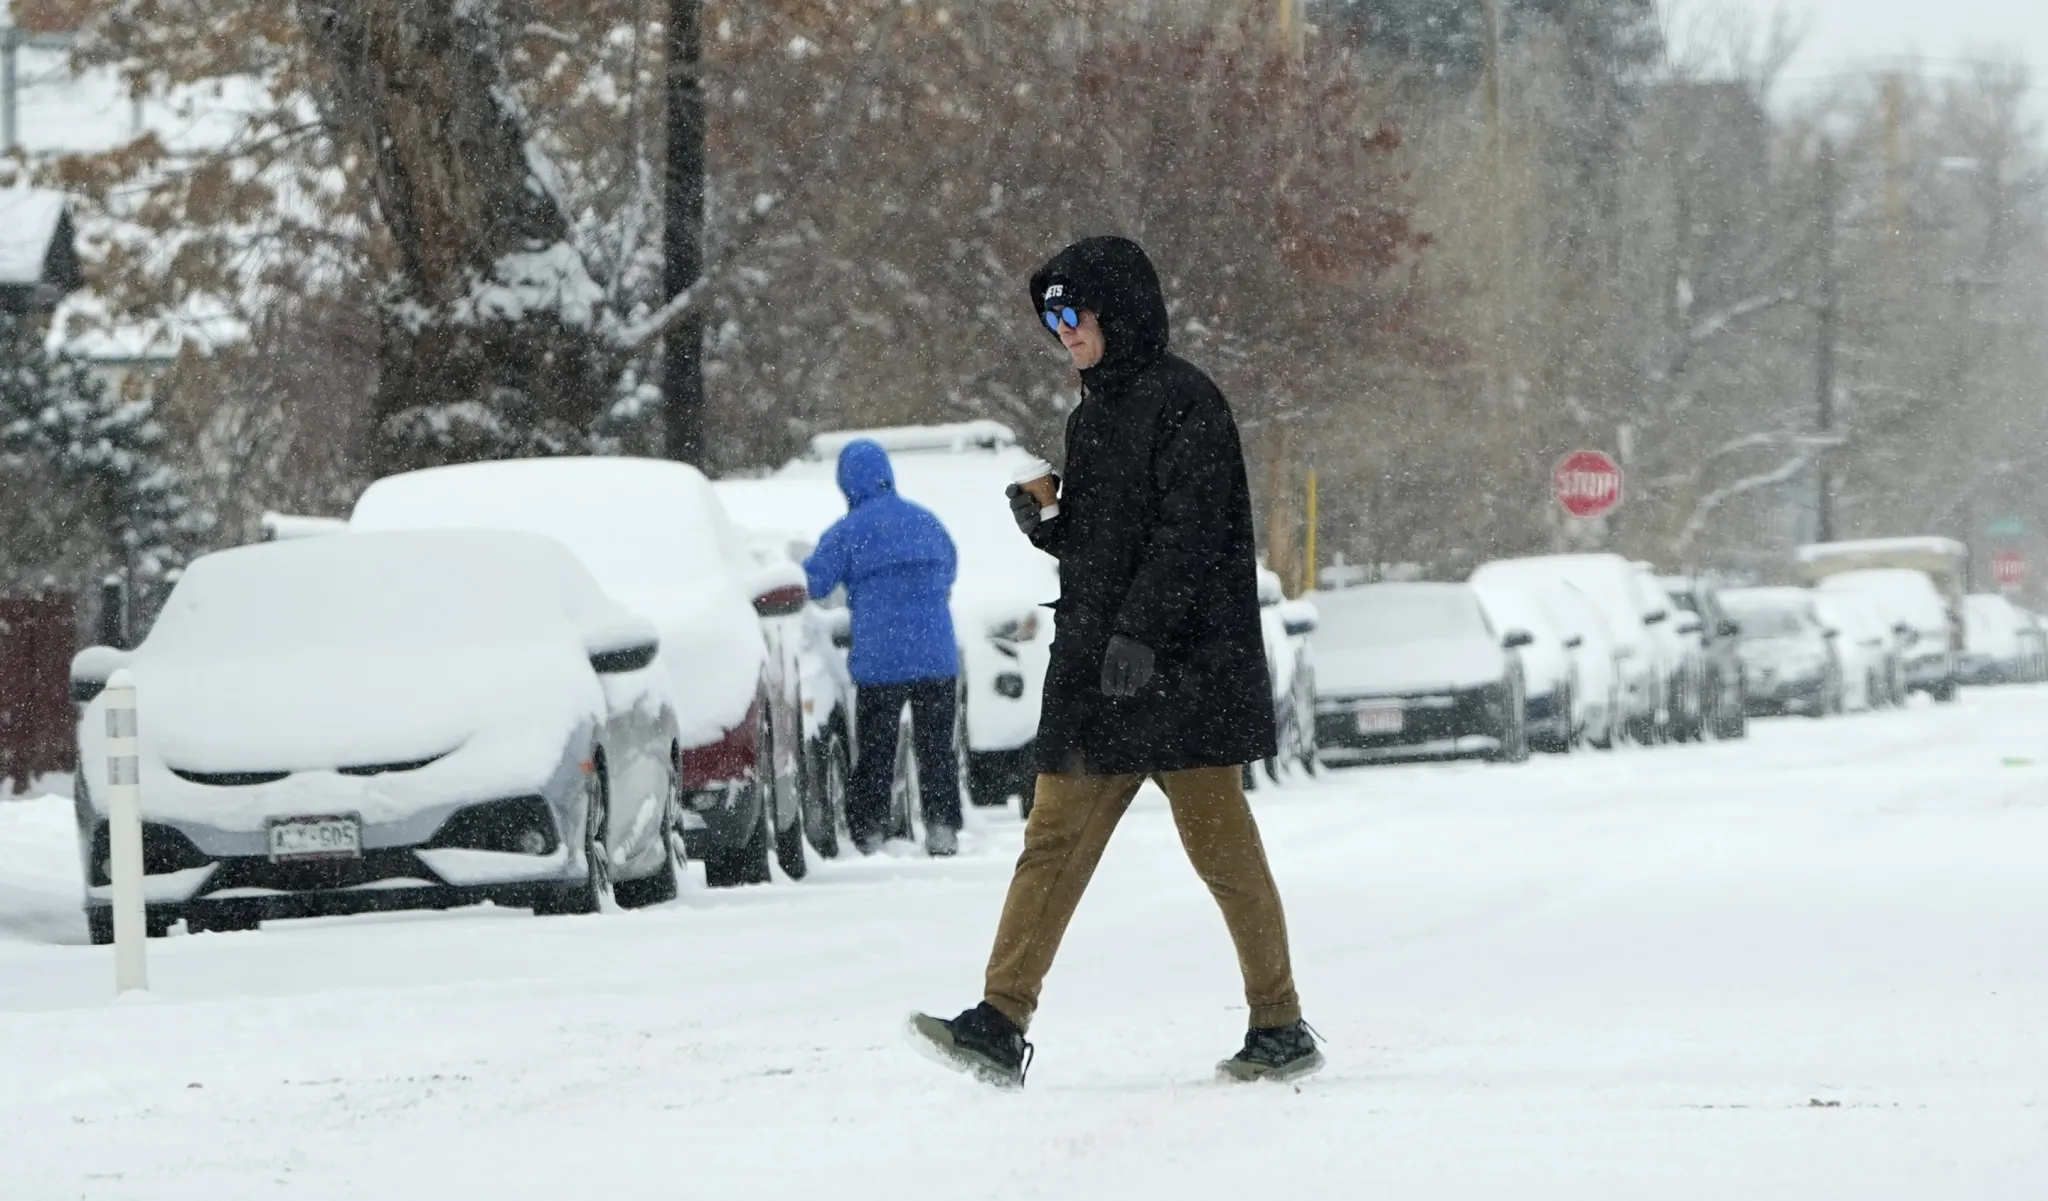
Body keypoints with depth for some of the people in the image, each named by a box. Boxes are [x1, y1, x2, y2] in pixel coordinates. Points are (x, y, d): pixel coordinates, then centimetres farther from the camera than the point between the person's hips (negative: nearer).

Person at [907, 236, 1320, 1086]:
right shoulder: (1092, 416, 19)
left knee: (1220, 844, -3)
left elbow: (1189, 531, -17)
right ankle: (1001, 1025, -4)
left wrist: (1140, 631, -25)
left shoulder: (1182, 402, -8)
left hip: (1181, 666, -8)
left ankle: (1281, 1028, 6)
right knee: (1053, 842, 1)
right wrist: (1044, 525, 4)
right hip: (1095, 667, 9)